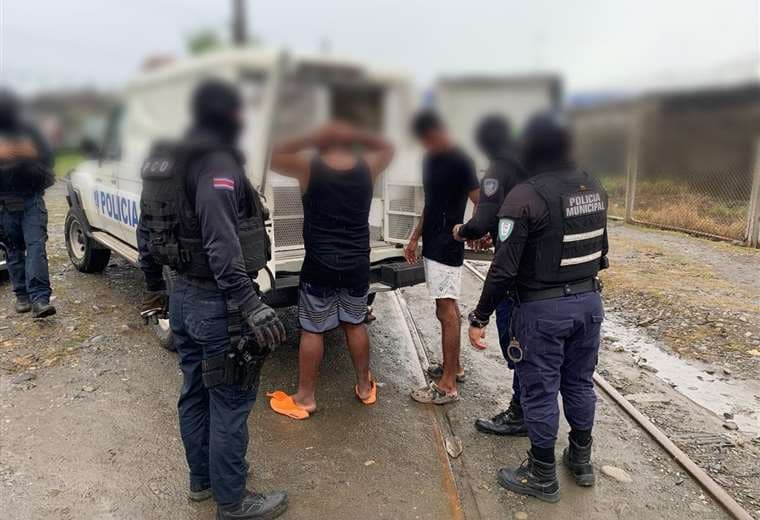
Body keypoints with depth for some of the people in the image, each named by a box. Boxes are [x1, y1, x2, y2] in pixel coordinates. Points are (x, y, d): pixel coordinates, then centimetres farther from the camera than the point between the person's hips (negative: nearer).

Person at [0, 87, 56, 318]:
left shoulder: (28, 131, 6)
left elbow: (48, 158, 6)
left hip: (32, 198, -1)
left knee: (36, 245, -12)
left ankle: (39, 299, -18)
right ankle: (22, 295, 21)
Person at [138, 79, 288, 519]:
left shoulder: (168, 161, 11)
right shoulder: (218, 165, -19)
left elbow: (148, 226, 19)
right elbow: (221, 245, -29)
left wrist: (154, 275, 30)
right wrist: (250, 305, -32)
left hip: (184, 296, 10)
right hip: (217, 304, -10)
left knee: (196, 394, 21)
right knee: (230, 404, 4)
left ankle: (202, 479, 39)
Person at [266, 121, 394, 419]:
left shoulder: (308, 167, -9)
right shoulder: (368, 167, -1)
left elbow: (274, 157, 7)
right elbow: (387, 148, 20)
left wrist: (309, 140, 2)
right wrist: (357, 135, 8)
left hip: (320, 266, -3)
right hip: (357, 265, 3)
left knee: (312, 331, 9)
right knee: (355, 324, 18)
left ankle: (305, 397, 20)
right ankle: (364, 386, 32)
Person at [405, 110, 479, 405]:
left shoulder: (459, 161, -13)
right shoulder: (429, 160, 13)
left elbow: (481, 203, -16)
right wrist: (414, 238, 19)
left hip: (447, 247, -9)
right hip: (432, 244, 9)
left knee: (446, 311, -7)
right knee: (449, 307, 15)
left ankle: (448, 386, -1)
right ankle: (453, 367, 28)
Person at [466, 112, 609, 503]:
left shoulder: (526, 196, -18)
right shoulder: (595, 188, 5)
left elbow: (504, 268, -19)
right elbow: (601, 252, 15)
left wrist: (480, 317, -11)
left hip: (543, 308, -7)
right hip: (589, 301, 7)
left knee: (540, 391, 6)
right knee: (579, 383, 20)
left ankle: (543, 477, 20)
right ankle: (581, 461, 36)